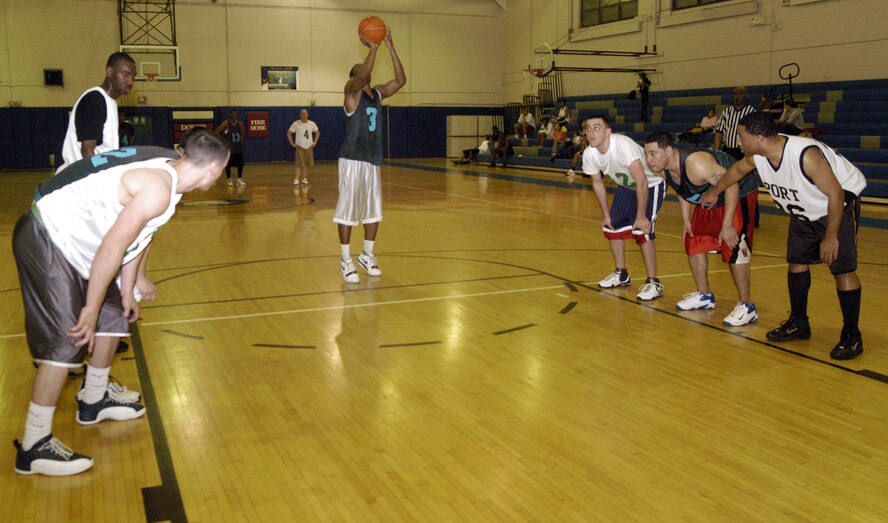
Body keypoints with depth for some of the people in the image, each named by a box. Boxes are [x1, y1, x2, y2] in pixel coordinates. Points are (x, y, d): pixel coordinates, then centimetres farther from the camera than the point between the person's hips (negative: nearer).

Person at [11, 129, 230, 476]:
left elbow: (134, 234, 14)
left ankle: (94, 400, 34)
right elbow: (113, 247, -27)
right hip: (46, 239, -10)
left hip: (73, 241, 10)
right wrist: (91, 308, -19)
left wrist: (127, 290, 19)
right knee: (66, 340, -11)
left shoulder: (167, 170, 5)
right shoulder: (158, 189, -26)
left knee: (114, 315, 16)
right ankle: (33, 447, -3)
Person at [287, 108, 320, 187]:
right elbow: (289, 133, -1)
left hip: (309, 147, 4)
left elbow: (317, 133, 15)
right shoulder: (296, 124, -8)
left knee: (307, 164, 9)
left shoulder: (312, 124, 0)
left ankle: (304, 179, 19)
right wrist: (292, 144, -5)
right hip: (299, 147, -4)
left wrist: (315, 142, 6)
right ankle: (296, 180, -9)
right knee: (299, 164, -10)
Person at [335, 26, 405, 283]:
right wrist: (373, 47, -24)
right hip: (352, 160, -7)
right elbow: (364, 76, -27)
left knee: (373, 210, 12)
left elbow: (401, 80, -2)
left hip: (372, 160, 7)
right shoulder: (351, 91, -5)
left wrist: (390, 46, -7)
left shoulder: (378, 93, 12)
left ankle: (367, 255, 27)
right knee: (347, 210, -2)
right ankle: (346, 261, 6)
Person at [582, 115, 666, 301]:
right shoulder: (589, 154, -15)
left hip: (651, 185, -7)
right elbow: (597, 183, 2)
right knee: (611, 227, 7)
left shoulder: (623, 145, -37)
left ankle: (653, 283, -8)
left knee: (641, 231, -19)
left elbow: (642, 182, -36)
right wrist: (606, 214, 3)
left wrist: (640, 216, -34)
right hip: (626, 186, 7)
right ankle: (621, 275, 25)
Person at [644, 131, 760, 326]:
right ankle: (705, 295, 26)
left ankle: (746, 307, -7)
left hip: (739, 193, -9)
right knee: (693, 242, 11)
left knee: (733, 250, -17)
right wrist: (686, 221, 6)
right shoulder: (665, 169, -11)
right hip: (710, 199, 9)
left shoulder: (695, 163, -38)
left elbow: (731, 185, -34)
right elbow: (682, 192, 10)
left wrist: (727, 226, -33)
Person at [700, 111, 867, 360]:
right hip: (805, 211, 8)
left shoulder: (806, 155, -38)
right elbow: (737, 169, 10)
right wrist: (715, 192, 24)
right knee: (796, 262, 9)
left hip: (839, 203, -7)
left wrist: (830, 237, -26)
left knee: (842, 269, -11)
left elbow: (836, 194, -30)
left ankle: (851, 336, 0)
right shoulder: (758, 156, -15)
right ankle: (798, 324, 24)